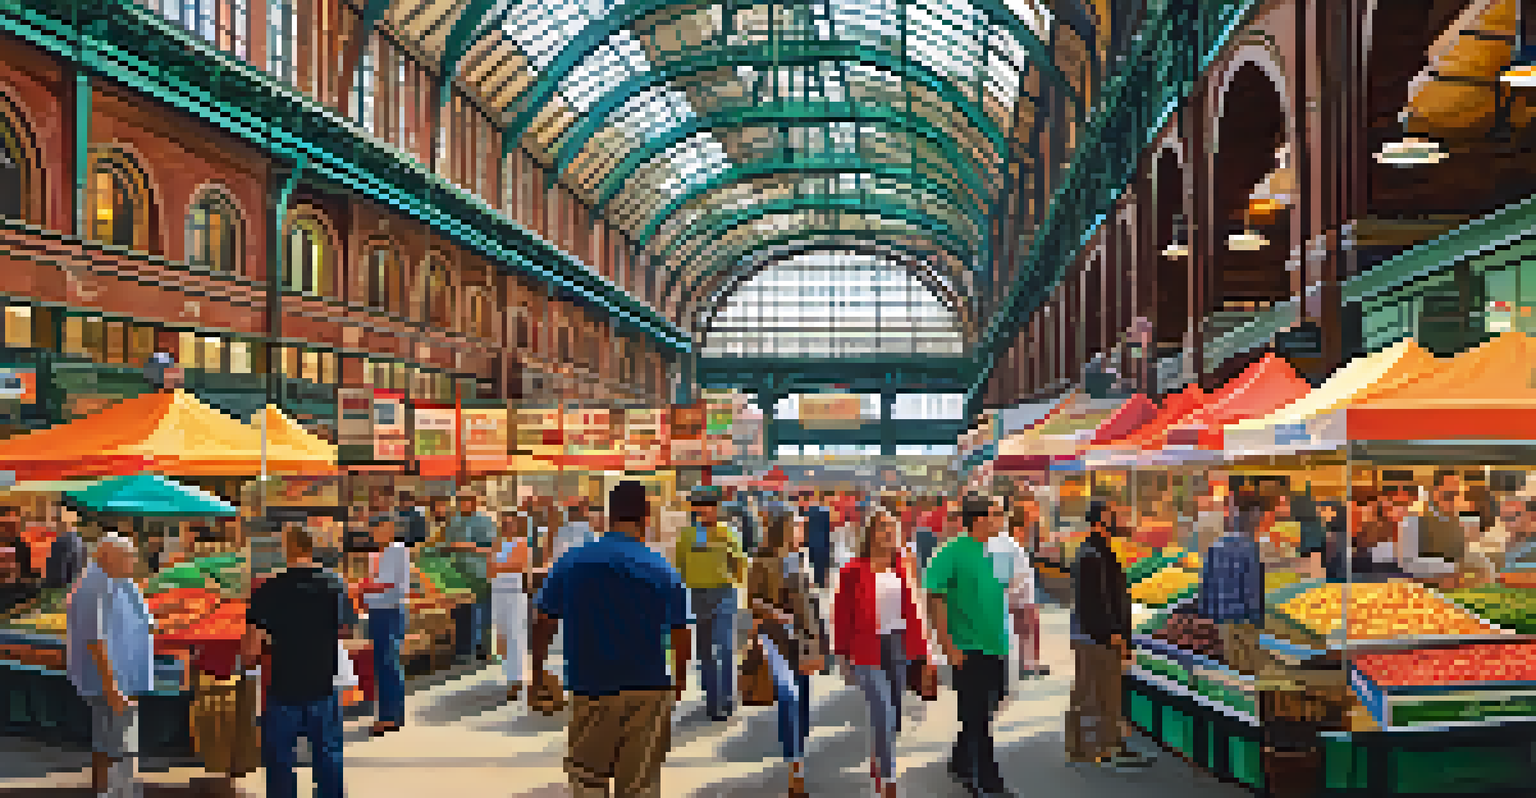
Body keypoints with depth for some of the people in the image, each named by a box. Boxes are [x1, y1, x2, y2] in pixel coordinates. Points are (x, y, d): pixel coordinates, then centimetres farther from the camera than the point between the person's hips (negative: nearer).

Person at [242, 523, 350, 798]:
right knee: (329, 756, 15)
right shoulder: (335, 586, -5)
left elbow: (252, 649, -14)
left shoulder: (269, 590, -14)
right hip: (323, 687, 3)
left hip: (283, 688, -2)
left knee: (280, 760, 13)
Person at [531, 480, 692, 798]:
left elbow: (543, 625, 1)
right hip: (647, 690, 0)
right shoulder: (664, 571, -5)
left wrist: (538, 670, 16)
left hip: (589, 687, 1)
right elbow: (680, 637, -1)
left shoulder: (571, 563, -2)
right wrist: (679, 682, 15)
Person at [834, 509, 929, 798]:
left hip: (900, 645, 5)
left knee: (894, 715, 15)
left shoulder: (904, 567, 5)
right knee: (885, 713, -11)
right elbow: (842, 614, -3)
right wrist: (843, 652, -3)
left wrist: (919, 647, 5)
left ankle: (878, 761, 39)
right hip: (868, 649, -5)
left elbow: (912, 609, 8)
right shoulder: (854, 570, -8)